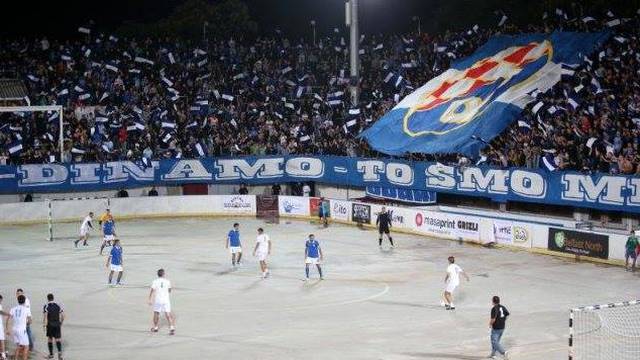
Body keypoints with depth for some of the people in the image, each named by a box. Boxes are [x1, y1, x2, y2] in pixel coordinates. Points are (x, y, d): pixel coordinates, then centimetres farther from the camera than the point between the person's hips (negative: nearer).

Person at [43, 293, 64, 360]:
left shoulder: (46, 307, -8)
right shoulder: (58, 306, 2)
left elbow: (45, 317, -15)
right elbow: (62, 316, 3)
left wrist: (44, 326, -12)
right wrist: (61, 323, 17)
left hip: (50, 325, -2)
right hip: (57, 325, 2)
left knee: (50, 339, 15)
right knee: (57, 339, 2)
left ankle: (51, 354, 22)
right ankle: (59, 352, -21)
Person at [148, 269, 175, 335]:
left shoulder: (155, 281, -4)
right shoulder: (167, 281, 1)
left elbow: (152, 291, -11)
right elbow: (169, 291, 13)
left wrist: (150, 300, -10)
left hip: (157, 300, -1)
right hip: (166, 300, 1)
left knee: (156, 314, 16)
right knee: (168, 314, -2)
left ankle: (155, 328, 28)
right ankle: (172, 328, -16)